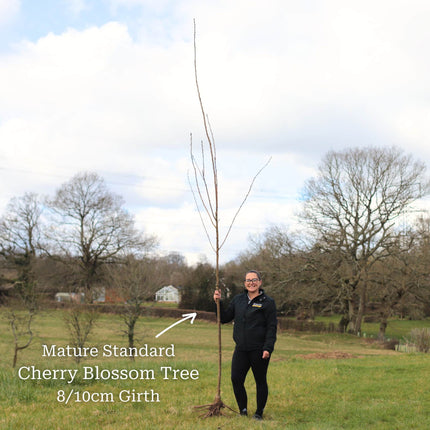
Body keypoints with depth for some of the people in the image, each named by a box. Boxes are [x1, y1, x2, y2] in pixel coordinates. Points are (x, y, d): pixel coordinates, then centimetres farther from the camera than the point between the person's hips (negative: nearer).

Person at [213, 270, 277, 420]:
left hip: (259, 350, -4)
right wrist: (218, 302, 3)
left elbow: (272, 327, -6)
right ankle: (243, 411, 14)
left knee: (260, 381, 6)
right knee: (236, 379, -2)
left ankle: (259, 413, 19)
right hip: (241, 349, 4)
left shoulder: (267, 302, -3)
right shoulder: (238, 300, 12)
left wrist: (268, 348, -14)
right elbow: (225, 318, 17)